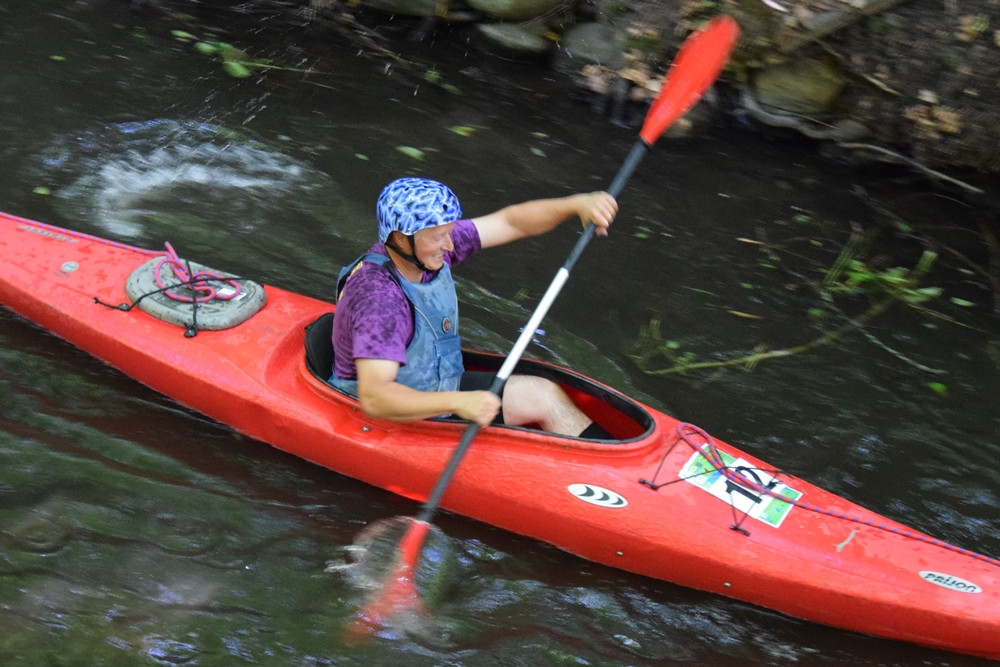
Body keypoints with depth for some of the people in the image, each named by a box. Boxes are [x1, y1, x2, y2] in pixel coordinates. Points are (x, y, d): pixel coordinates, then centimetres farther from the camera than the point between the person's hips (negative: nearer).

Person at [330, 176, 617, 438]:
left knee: (545, 395, 7)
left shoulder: (430, 243, -9)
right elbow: (373, 399, -40)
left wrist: (575, 204, -13)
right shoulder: (379, 297, -33)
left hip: (437, 388, 9)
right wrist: (457, 403, -46)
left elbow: (509, 222, 0)